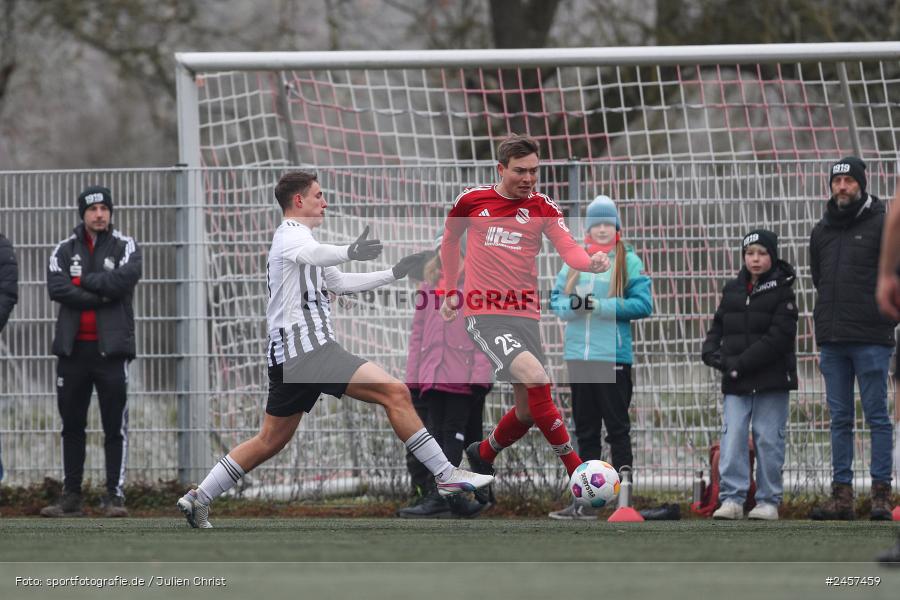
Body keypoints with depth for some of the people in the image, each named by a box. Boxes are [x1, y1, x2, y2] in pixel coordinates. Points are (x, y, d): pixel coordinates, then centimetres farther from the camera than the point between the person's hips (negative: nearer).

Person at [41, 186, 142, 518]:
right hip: (72, 348, 3)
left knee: (115, 426, -4)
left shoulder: (125, 247, 4)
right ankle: (71, 497, 13)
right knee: (72, 425, 7)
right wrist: (101, 295, -13)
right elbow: (57, 289, -8)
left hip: (110, 348, -3)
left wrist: (86, 281, -7)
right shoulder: (64, 250, 9)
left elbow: (123, 280, -16)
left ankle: (115, 495, 0)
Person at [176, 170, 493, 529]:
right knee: (395, 393, -15)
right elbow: (313, 254, -33)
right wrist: (350, 253, -54)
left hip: (288, 357, 11)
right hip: (309, 348, -11)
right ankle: (446, 475, -18)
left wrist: (394, 274, 33)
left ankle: (198, 499, 17)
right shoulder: (292, 234, -6)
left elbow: (339, 283, 37)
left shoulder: (295, 237, 27)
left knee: (271, 440, 16)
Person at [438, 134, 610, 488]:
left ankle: (483, 454, 35)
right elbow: (449, 241, 21)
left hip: (525, 314, 4)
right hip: (483, 313, -4)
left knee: (529, 410, 5)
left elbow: (569, 249, -10)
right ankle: (576, 469, -22)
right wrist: (450, 290, 23)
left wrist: (591, 262, -31)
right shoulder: (472, 201, 3)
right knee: (535, 377, -25)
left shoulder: (542, 207, 4)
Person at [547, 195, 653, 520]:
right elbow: (556, 299, 13)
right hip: (578, 355, 5)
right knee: (585, 431, 9)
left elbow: (643, 304, -9)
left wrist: (599, 305, -16)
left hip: (613, 356, -5)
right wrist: (572, 304, -11)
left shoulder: (628, 261, -1)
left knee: (617, 429, -2)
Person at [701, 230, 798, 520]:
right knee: (732, 438, -5)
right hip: (736, 382, 4)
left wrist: (740, 363, -16)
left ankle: (768, 501, 6)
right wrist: (713, 353, -6)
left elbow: (778, 337, -12)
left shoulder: (781, 291, -3)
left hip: (771, 379, -4)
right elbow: (718, 327, 17)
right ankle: (732, 499, -5)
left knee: (768, 439, 0)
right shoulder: (732, 290, 13)